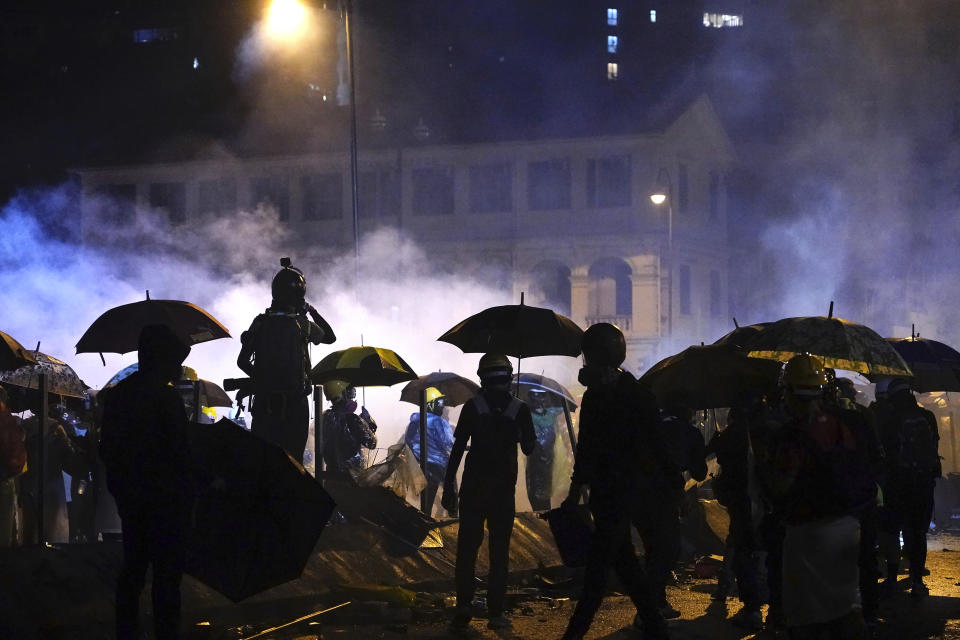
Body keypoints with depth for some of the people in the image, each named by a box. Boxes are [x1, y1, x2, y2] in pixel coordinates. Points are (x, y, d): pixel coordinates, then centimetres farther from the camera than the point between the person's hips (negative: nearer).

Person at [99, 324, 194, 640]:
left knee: (133, 565, 16)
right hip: (164, 496, -8)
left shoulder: (117, 394, 8)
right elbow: (178, 451, -18)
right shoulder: (165, 397, -17)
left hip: (128, 495, 8)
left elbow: (106, 449, 12)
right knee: (167, 569, -2)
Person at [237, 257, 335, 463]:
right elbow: (330, 337, 14)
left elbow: (242, 362, 2)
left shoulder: (260, 323, 0)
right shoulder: (303, 325, -6)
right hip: (295, 402, -2)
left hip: (264, 402, 2)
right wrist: (312, 311, 18)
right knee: (292, 459, 2)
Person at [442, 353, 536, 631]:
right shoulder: (520, 409, -3)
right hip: (504, 488, 0)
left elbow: (457, 449, -6)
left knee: (467, 548, 7)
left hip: (473, 487, 0)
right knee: (499, 550, 6)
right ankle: (495, 611, 3)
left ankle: (464, 604, -5)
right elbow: (529, 448, 6)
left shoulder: (473, 406, -5)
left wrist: (449, 486, -1)